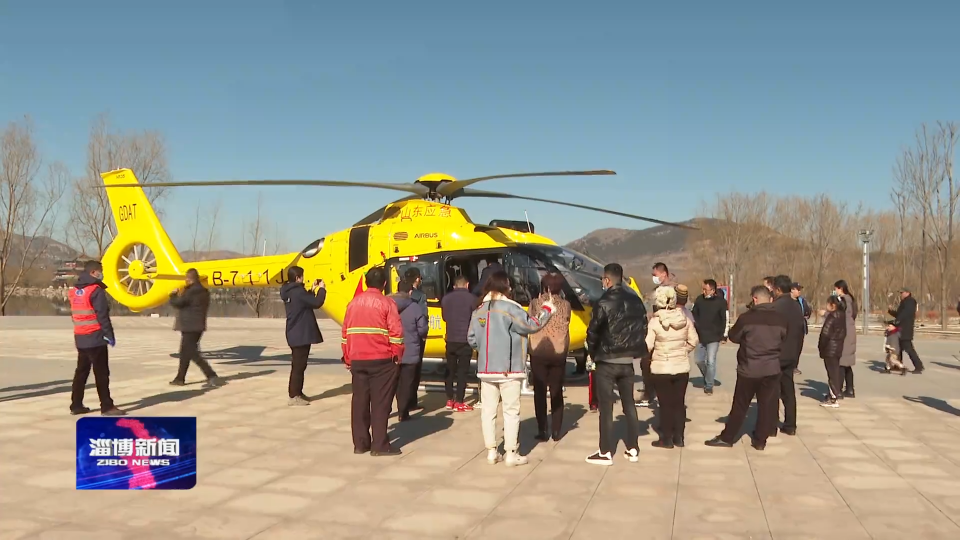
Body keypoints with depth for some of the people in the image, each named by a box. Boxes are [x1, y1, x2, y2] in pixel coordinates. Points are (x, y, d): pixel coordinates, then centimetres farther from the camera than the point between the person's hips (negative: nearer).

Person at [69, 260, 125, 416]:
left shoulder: (75, 291, 13)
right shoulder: (96, 290, -12)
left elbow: (74, 315, 18)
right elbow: (102, 316, -17)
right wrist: (110, 335, -12)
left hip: (80, 338, 8)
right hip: (95, 338, -8)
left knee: (81, 372, 14)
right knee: (101, 373, -5)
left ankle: (76, 405, 17)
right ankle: (107, 407, -3)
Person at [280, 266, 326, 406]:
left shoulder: (289, 292, 10)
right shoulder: (298, 292, -21)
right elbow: (316, 303, -19)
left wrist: (312, 289, 16)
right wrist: (321, 289, -5)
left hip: (295, 334, 10)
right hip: (301, 335, -10)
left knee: (298, 365, 18)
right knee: (298, 366, -5)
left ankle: (297, 393, 26)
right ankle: (293, 396, -1)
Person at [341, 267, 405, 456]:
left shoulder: (353, 303, 9)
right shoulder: (386, 303, -6)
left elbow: (345, 333, 11)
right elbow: (396, 333, -11)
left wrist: (348, 358, 18)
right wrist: (397, 356, 1)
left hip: (357, 360, 5)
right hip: (381, 360, -4)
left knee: (359, 401, 10)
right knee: (380, 402, 0)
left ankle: (360, 443, 14)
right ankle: (379, 445, 1)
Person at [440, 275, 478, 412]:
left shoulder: (446, 298, 4)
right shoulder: (472, 299, -10)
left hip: (450, 339, 4)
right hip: (465, 340, -4)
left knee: (450, 369, 14)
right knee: (462, 371, 0)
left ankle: (449, 400, 18)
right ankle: (459, 402, -1)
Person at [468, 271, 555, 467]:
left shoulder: (479, 311, 8)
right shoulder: (510, 308, -12)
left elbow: (471, 339, 10)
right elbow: (532, 325, -10)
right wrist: (547, 309, 4)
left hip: (486, 369, 6)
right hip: (509, 369, -6)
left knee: (488, 410, 9)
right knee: (511, 411, 1)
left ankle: (491, 452, 13)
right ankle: (511, 454, 4)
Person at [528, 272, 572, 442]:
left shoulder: (535, 303, -6)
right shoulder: (565, 305, -1)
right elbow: (565, 324, 9)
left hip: (538, 352, -2)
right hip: (559, 353, 2)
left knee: (540, 392, 5)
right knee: (556, 392, 11)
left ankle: (542, 431, 3)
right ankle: (556, 431, 11)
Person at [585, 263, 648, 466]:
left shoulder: (604, 303, -15)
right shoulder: (636, 301, 4)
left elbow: (593, 331, -12)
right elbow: (643, 329, 6)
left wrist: (593, 352, 4)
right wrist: (634, 350, 12)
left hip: (606, 362, -6)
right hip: (627, 361, 6)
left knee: (606, 407, 1)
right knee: (629, 405, 15)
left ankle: (606, 452, 5)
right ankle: (633, 450, 20)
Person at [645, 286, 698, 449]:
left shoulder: (655, 321, -15)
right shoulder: (685, 319, -4)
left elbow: (648, 346, -15)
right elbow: (694, 341, 2)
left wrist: (648, 357, 5)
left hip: (661, 368, -3)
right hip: (682, 367, 3)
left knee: (665, 404, 6)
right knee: (679, 402, 13)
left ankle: (667, 439, 11)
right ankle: (678, 437, 19)